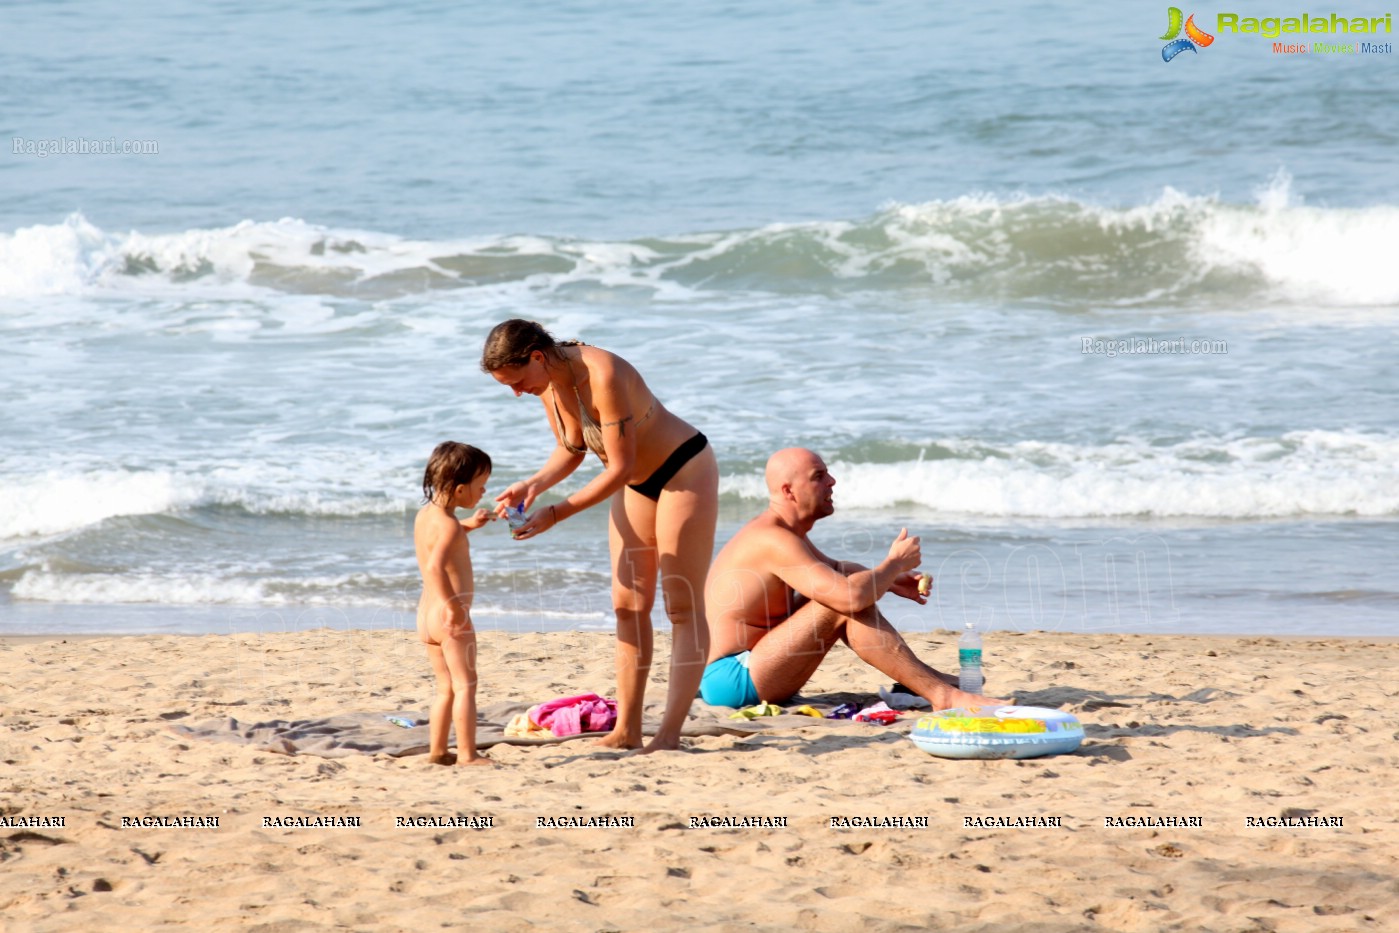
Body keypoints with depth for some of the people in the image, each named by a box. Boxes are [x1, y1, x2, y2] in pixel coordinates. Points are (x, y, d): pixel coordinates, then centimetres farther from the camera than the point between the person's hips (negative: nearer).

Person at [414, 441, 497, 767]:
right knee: (465, 685, -4)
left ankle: (437, 751, 16)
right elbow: (435, 566, -33)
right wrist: (452, 605, -34)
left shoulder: (425, 514, 10)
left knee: (446, 688, 16)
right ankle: (467, 754, -5)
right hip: (450, 615, -9)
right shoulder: (448, 525, -18)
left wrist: (467, 526, 24)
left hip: (426, 614, 9)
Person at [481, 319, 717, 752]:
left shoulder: (602, 376, -33)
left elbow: (619, 467, -31)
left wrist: (556, 513, -32)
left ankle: (670, 733, -12)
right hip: (636, 486, 9)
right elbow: (571, 448, 7)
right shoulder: (549, 384, -7)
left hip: (683, 470, -9)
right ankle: (626, 730, 5)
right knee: (629, 606, 5)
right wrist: (534, 484, -12)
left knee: (682, 606, -8)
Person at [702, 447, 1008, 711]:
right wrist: (895, 563, -10)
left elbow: (833, 569, 34)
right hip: (730, 680, -11)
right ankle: (942, 694, -21)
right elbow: (852, 595, -30)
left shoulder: (786, 532, 13)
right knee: (847, 607, -21)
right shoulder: (774, 541, -20)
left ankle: (919, 678, 13)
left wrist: (888, 581, 14)